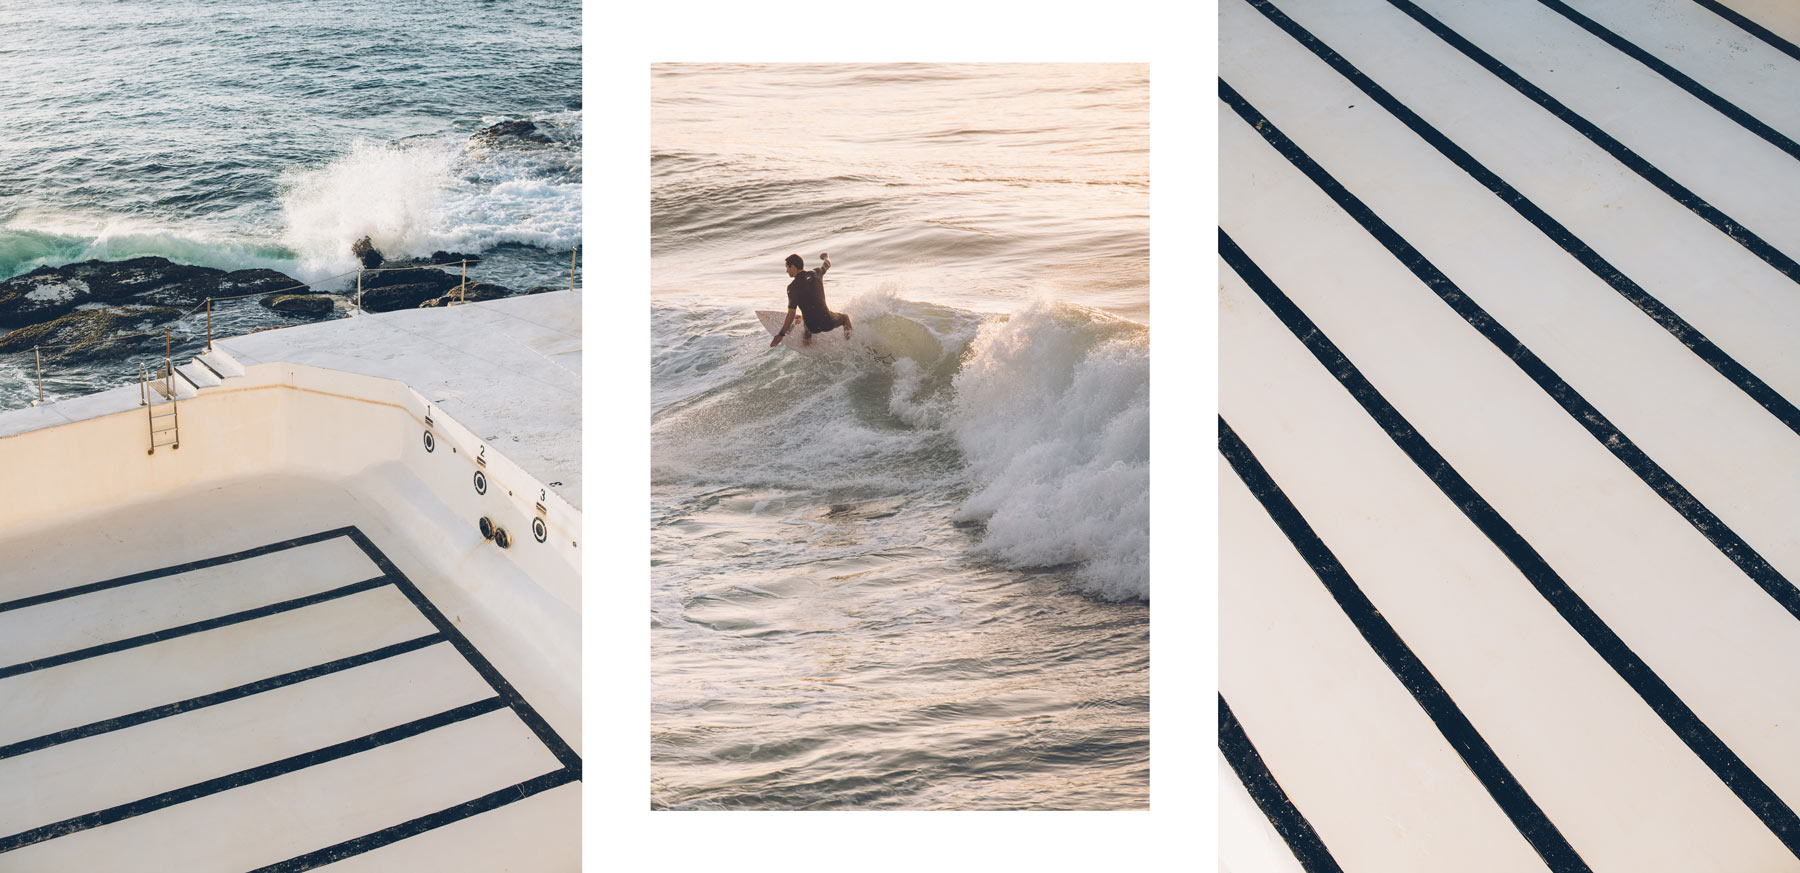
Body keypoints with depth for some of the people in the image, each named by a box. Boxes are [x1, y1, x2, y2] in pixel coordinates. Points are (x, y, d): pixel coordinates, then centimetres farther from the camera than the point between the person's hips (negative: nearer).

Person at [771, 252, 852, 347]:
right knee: (845, 317, 38)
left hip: (813, 327, -4)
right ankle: (847, 328, 20)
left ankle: (807, 334, 25)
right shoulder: (816, 273, -2)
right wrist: (826, 257, 48)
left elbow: (791, 314, -18)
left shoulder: (792, 287, -15)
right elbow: (827, 264, 23)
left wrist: (780, 335, -14)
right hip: (828, 323, 4)